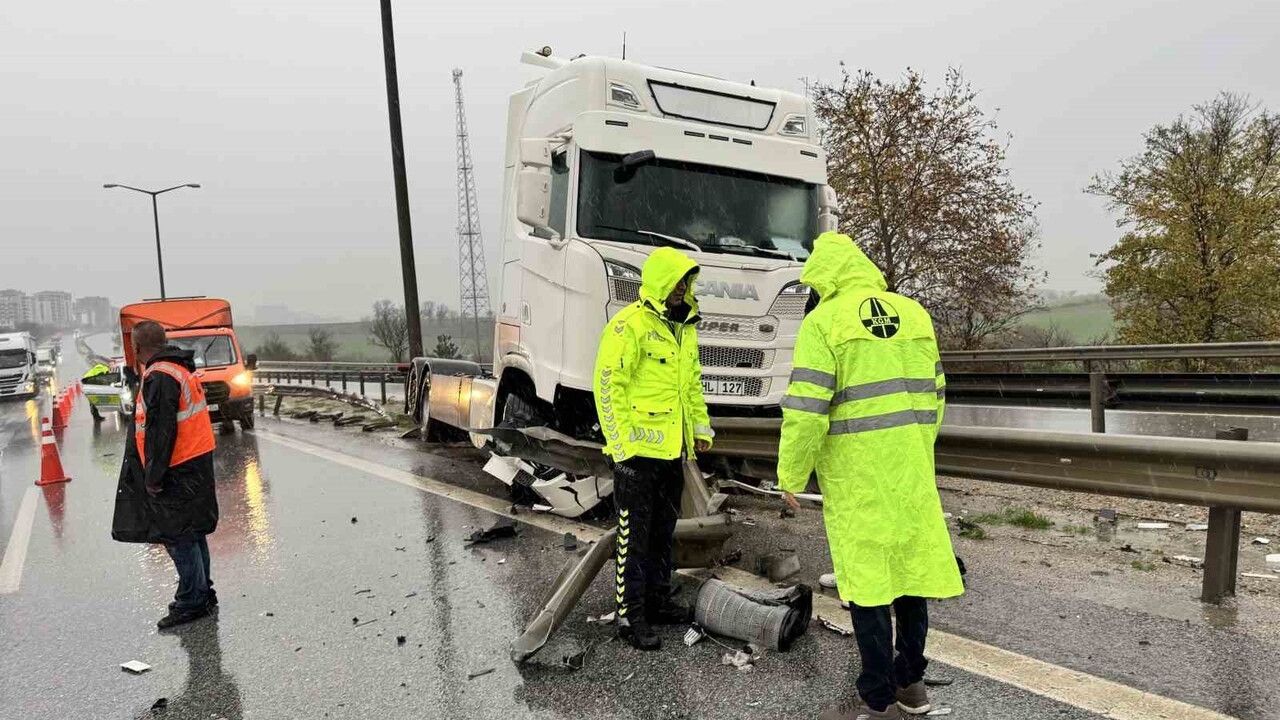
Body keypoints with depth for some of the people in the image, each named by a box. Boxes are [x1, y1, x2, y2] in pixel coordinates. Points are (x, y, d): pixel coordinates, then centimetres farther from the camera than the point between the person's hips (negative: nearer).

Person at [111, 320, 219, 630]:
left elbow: (160, 432, -21)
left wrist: (153, 476, -16)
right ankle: (202, 593, 28)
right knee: (192, 533, 17)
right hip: (196, 462, 10)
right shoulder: (180, 369, 13)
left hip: (178, 472, -10)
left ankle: (192, 601, 6)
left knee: (177, 536, -2)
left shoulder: (159, 377, -17)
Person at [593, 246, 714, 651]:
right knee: (635, 537, 1)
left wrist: (701, 425, 14)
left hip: (673, 448, 8)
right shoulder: (629, 325, -14)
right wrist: (621, 441, -18)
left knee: (663, 531, 18)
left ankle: (657, 600, 33)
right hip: (639, 450, -8)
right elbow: (608, 385, -16)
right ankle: (631, 617, 12)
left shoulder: (685, 326, 14)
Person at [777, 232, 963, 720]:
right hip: (912, 467, 6)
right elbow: (933, 393, 14)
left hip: (857, 472, -6)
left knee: (867, 576, 3)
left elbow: (806, 409, -15)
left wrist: (791, 476, -6)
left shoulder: (824, 321, -9)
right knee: (912, 563, 16)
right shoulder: (913, 312, 10)